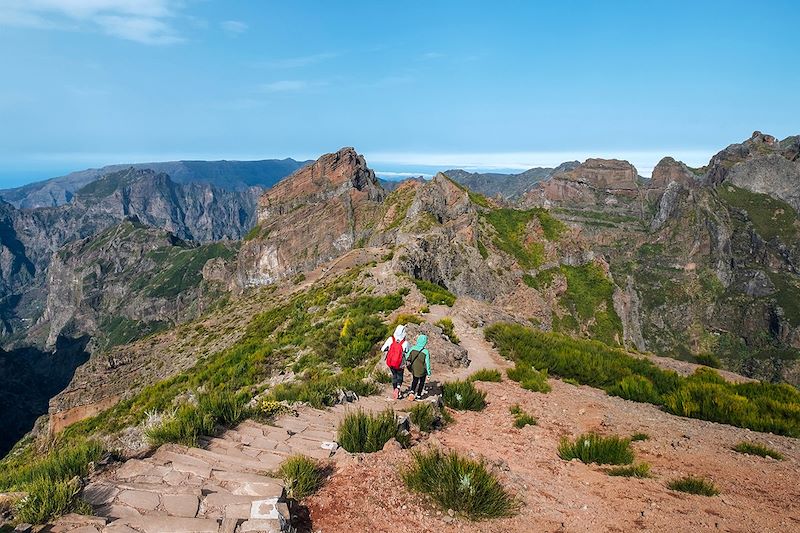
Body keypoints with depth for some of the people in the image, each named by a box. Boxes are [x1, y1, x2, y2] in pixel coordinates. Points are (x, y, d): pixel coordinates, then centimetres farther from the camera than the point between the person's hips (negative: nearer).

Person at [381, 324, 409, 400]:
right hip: (400, 364, -2)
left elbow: (382, 349, -10)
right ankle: (398, 388, -5)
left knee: (394, 375, 26)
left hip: (390, 363, 2)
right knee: (400, 376, 20)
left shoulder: (390, 339, -17)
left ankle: (394, 389, 35)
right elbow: (408, 354, -9)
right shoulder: (405, 343, -20)